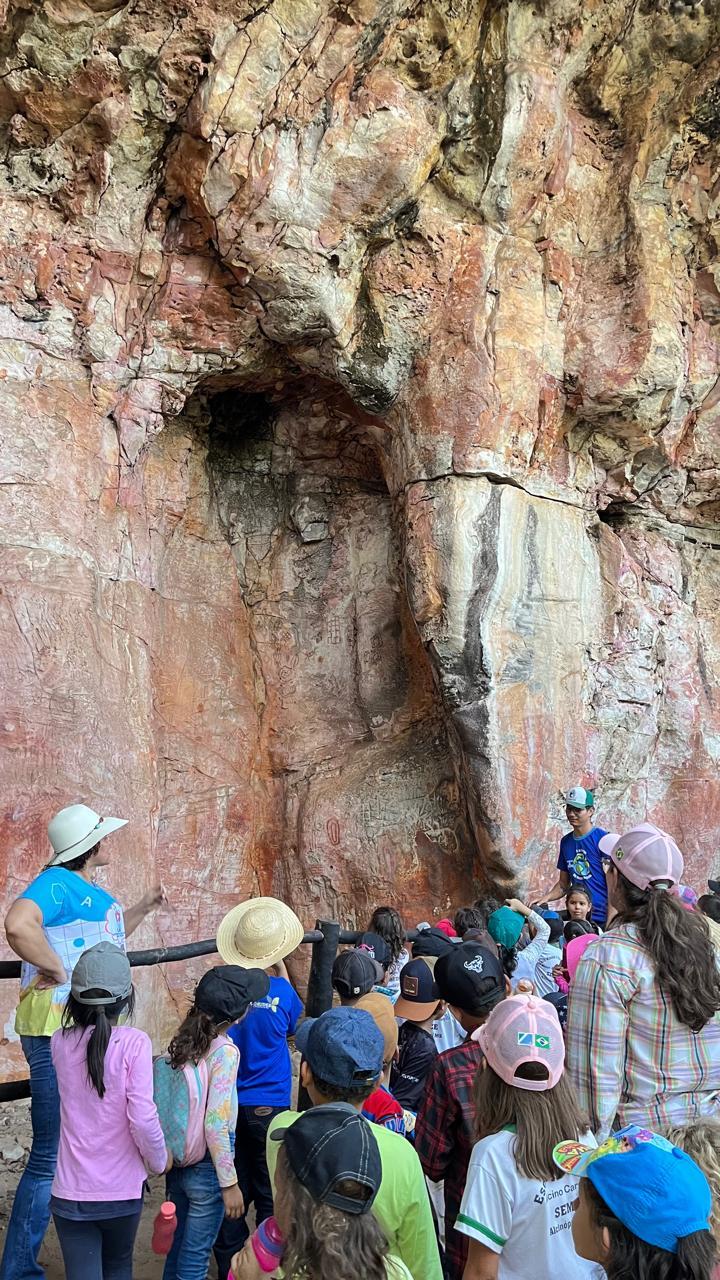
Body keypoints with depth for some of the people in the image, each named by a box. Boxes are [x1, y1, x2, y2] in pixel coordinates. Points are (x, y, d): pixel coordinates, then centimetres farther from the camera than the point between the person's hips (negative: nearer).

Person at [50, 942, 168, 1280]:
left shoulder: (60, 1043, -4)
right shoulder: (134, 1043, -16)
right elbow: (142, 1119, -21)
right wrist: (159, 1161, -2)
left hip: (71, 1191, 1)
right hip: (122, 1189, -1)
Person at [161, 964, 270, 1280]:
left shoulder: (184, 1039, -2)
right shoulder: (225, 1050, -23)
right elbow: (215, 1124, -24)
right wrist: (229, 1183, -16)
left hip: (178, 1160, 7)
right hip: (205, 1166, -7)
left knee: (177, 1247, 22)